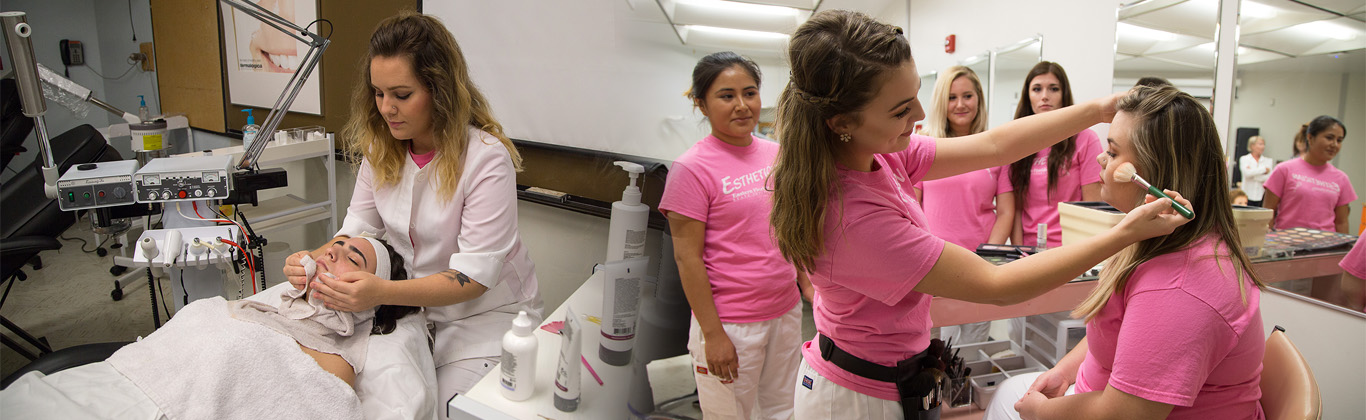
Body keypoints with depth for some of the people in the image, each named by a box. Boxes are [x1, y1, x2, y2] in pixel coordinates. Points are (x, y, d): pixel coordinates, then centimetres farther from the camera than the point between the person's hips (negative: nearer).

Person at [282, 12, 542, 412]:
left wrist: (382, 292, -37)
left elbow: (474, 275, -24)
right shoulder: (380, 146, 1)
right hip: (413, 304, 5)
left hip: (485, 313, -5)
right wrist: (317, 260, -20)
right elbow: (360, 224, 3)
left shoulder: (487, 157, -22)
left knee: (449, 408, -18)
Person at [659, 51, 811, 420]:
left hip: (786, 311, 6)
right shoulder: (692, 168, -13)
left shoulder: (775, 154, 6)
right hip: (730, 324, -6)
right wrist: (712, 334, -16)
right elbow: (687, 258, -14)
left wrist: (806, 282, 13)